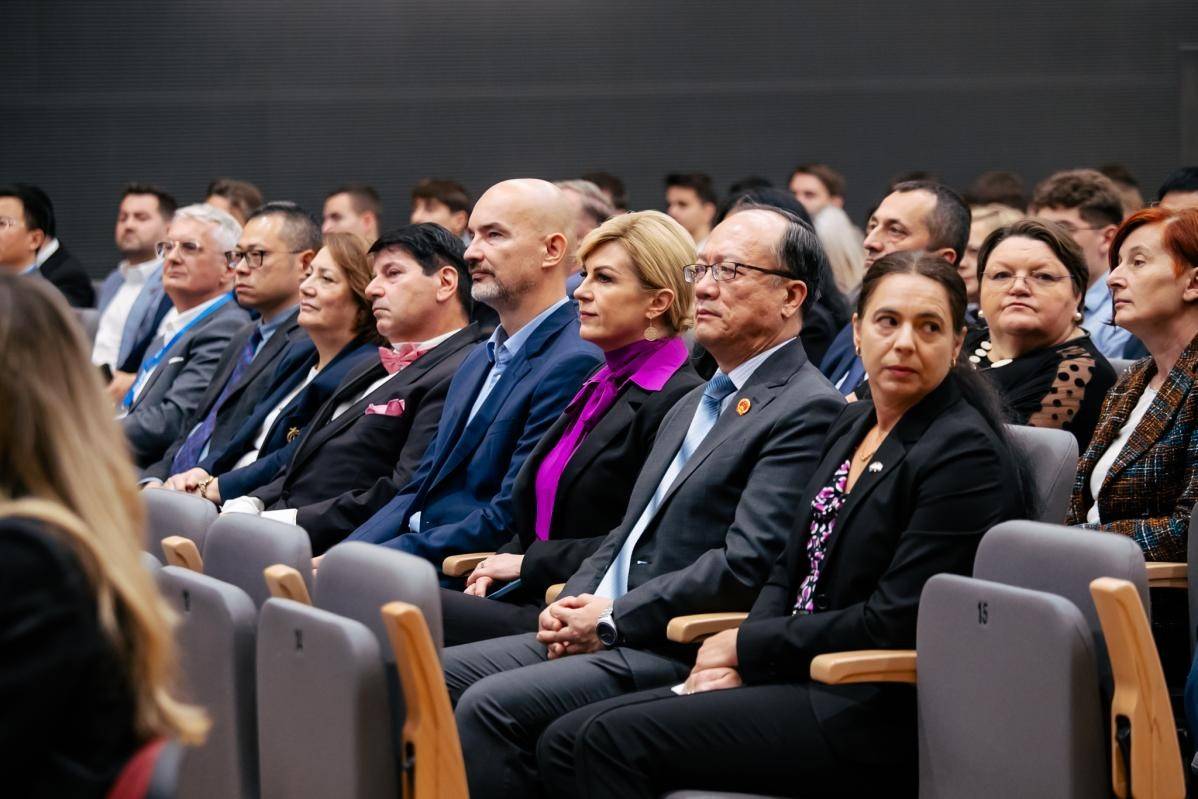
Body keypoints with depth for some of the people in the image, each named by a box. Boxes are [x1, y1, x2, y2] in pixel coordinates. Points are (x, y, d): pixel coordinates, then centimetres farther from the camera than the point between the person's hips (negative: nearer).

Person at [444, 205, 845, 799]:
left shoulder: (808, 410, -10)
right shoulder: (693, 405, 22)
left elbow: (747, 565, -19)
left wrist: (612, 617, -14)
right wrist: (574, 604, 3)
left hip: (680, 654, -9)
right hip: (607, 634, 9)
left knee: (491, 706, -24)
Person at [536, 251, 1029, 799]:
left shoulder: (968, 454, -12)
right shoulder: (852, 426, 15)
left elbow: (892, 623, -17)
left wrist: (748, 646, -9)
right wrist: (737, 662, -3)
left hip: (877, 719, -9)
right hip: (803, 679, 9)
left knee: (615, 739, -21)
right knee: (564, 743, -5)